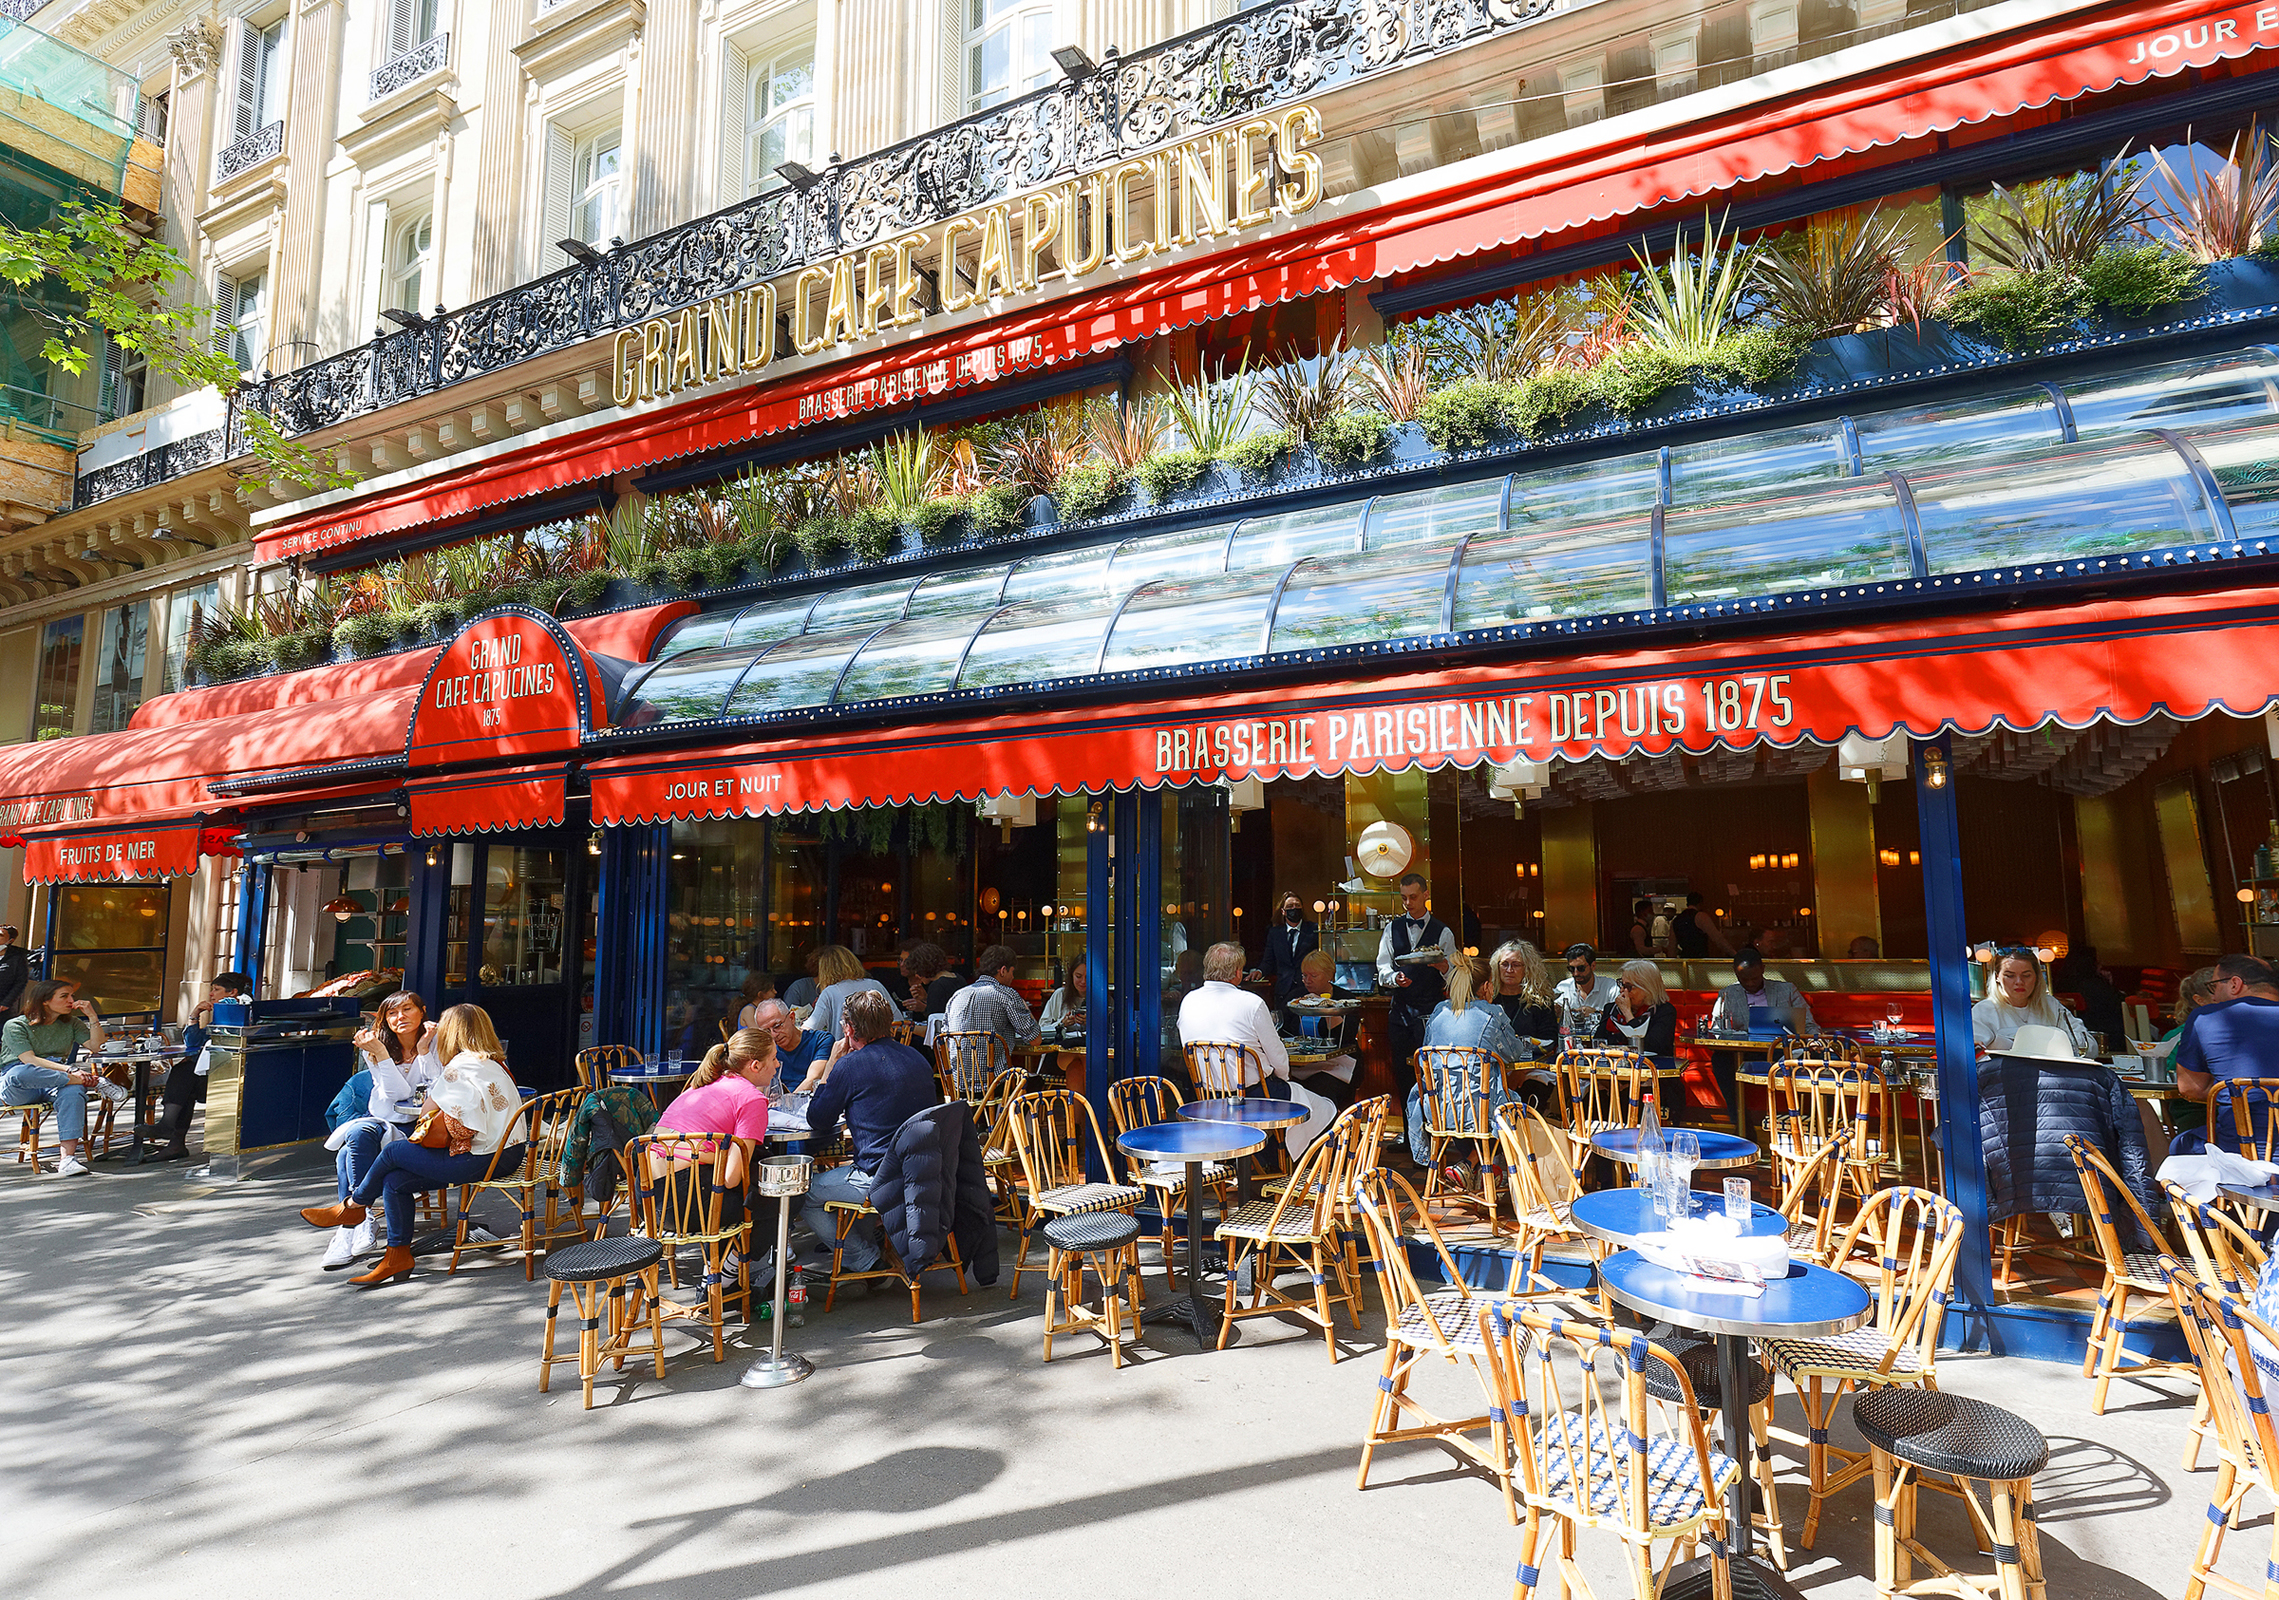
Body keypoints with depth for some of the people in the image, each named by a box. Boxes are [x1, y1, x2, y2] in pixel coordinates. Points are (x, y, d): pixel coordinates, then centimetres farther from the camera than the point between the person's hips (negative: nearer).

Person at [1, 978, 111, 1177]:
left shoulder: (71, 1023, 15)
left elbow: (96, 1047, 5)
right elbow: (29, 1060, -16)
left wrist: (92, 1016, -5)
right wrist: (70, 1070, -30)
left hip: (54, 1085, 3)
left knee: (73, 1092, -36)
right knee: (20, 1073, -42)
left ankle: (67, 1158, -45)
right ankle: (94, 1082, -36)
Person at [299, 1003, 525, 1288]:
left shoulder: (460, 1066, -14)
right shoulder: (493, 1063, 14)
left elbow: (425, 1114, -8)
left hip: (485, 1160, -9)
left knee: (394, 1152, 2)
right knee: (395, 1180, 9)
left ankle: (352, 1206, 29)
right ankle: (397, 1256, 15)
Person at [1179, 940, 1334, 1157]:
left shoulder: (1188, 1002, 0)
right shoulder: (1252, 1003, -16)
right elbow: (1278, 1058, -8)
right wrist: (1283, 1079, 15)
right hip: (1253, 1094, -7)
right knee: (1325, 1107, 13)